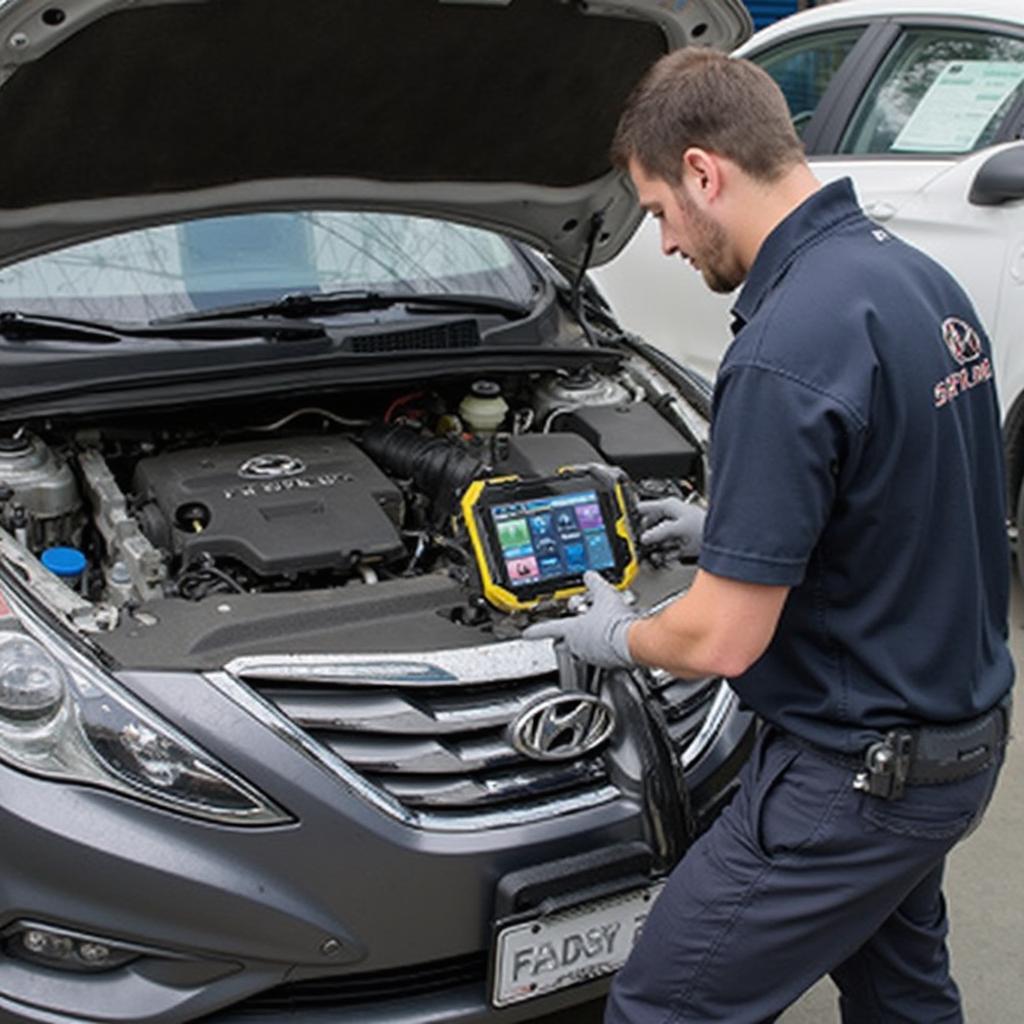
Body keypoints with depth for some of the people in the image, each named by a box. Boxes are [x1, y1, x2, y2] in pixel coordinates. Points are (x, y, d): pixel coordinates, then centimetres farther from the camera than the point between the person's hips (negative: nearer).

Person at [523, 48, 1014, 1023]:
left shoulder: (783, 352, -28)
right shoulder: (919, 278, 3)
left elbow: (723, 640, -24)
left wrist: (617, 635, -3)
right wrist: (731, 529, 18)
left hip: (855, 776, -9)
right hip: (961, 732, 9)